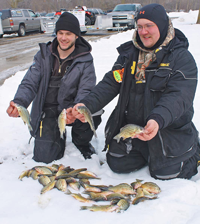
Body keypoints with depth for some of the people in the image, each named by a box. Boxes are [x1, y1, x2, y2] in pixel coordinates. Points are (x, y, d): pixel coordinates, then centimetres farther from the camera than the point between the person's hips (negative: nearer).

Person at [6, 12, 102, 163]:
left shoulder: (85, 59, -5)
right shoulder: (43, 55, -1)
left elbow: (86, 91, -14)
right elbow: (29, 84, -6)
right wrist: (18, 103, -29)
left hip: (71, 109, 0)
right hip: (46, 111, 1)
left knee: (93, 115, -33)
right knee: (45, 157, -12)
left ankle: (80, 141, 4)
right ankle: (59, 136, 25)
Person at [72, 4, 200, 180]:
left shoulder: (181, 58, -14)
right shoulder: (129, 53, 4)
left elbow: (178, 96, -26)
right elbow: (110, 83, -2)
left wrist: (158, 119, -46)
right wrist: (87, 104, -19)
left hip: (168, 131, -5)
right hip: (129, 128, 5)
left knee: (165, 176, 0)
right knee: (117, 164, 8)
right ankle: (147, 153, 33)